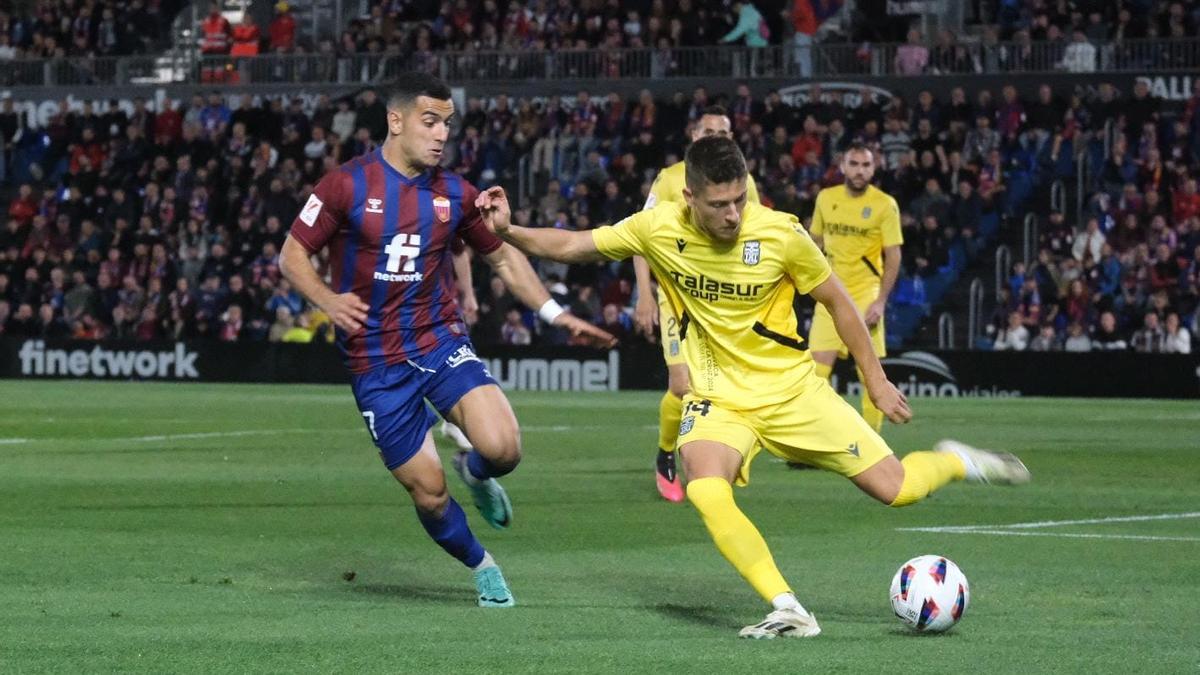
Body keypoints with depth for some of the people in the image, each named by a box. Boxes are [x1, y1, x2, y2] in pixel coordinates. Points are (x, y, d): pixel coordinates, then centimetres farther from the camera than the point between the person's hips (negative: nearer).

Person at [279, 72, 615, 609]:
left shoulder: (454, 193, 3)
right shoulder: (347, 186, -8)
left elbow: (503, 257, 15)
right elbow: (292, 253, -2)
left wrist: (556, 315, 7)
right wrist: (328, 300, -20)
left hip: (441, 343, 2)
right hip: (375, 361, -2)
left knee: (502, 448, -21)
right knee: (427, 490, -4)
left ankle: (475, 472, 17)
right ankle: (481, 566, 25)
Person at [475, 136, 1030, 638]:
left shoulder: (781, 233, -16)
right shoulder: (658, 229, -13)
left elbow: (836, 300, -2)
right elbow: (570, 246, -4)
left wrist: (876, 380, 2)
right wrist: (507, 231, -21)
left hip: (792, 390, -1)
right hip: (718, 399, 1)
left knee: (895, 489, -2)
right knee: (706, 492, -32)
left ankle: (956, 462, 34)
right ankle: (789, 612, -26)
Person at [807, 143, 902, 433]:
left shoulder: (885, 204, -6)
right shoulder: (826, 198, 5)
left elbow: (893, 257, -6)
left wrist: (880, 301, -14)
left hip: (865, 294, -3)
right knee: (817, 368, -4)